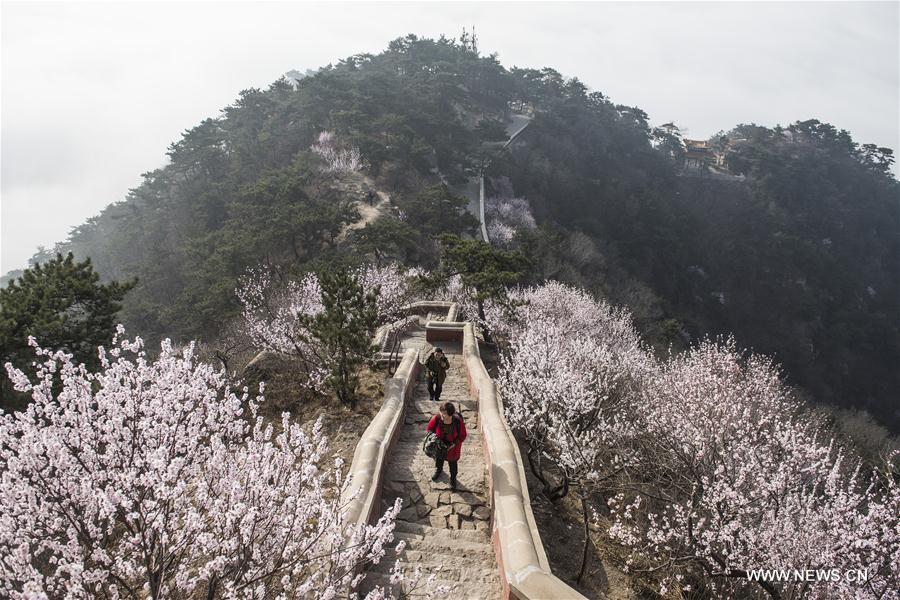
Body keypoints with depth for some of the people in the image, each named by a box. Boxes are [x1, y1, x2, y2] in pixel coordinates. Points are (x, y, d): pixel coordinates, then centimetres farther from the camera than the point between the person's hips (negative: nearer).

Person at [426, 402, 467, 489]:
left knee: (453, 463, 22)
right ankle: (438, 470, 66)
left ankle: (453, 479, 52)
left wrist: (454, 444, -25)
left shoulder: (458, 421, -33)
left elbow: (463, 435, -16)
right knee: (438, 459, 31)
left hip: (452, 447, -2)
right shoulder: (436, 419, -30)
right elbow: (429, 429, -9)